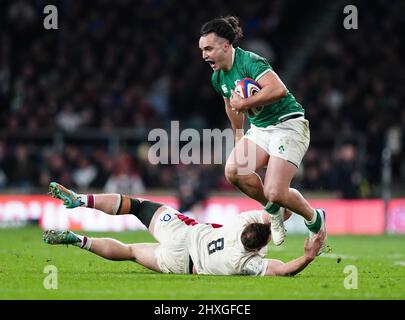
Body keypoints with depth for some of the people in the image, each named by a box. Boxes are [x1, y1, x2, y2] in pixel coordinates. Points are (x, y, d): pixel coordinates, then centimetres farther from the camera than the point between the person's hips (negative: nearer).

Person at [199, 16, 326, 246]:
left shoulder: (249, 62, -21)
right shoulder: (218, 78, 6)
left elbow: (279, 89, -36)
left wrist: (244, 103, -28)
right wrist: (239, 141, 32)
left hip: (288, 125, -8)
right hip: (259, 128, 8)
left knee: (275, 193, -17)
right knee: (233, 171, -17)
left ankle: (314, 220, 14)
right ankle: (274, 211, 7)